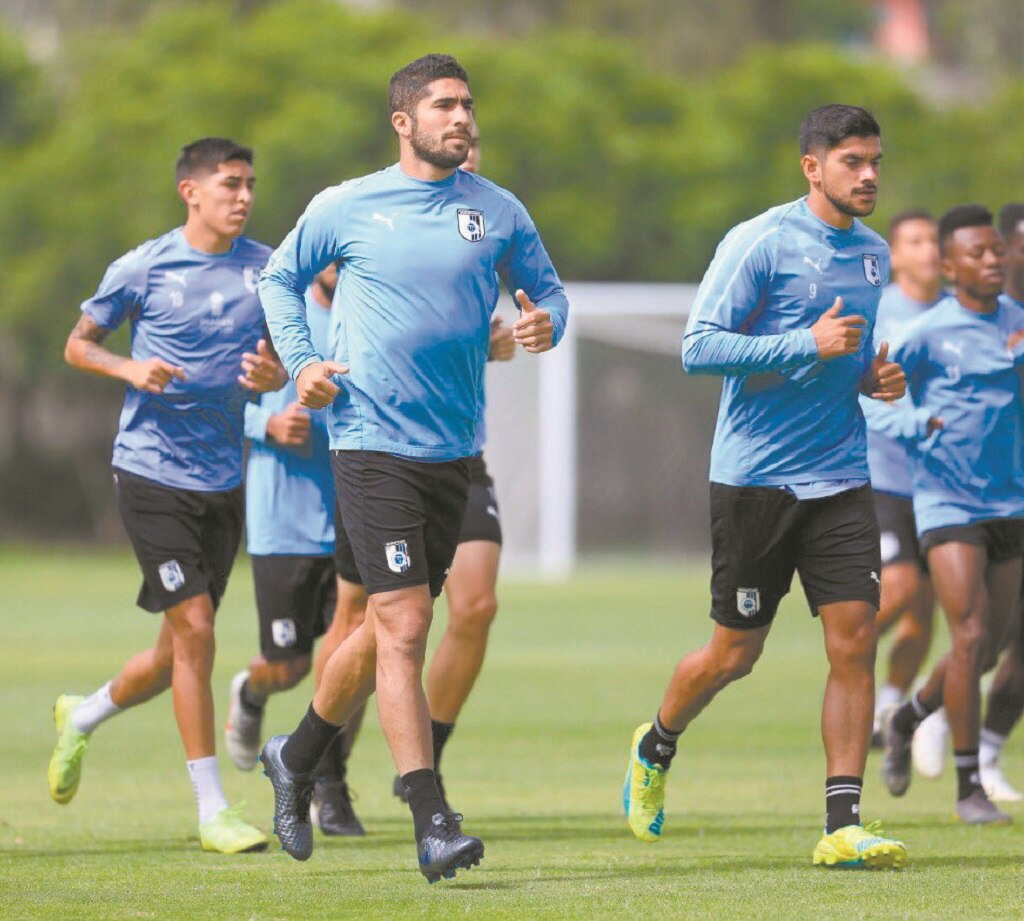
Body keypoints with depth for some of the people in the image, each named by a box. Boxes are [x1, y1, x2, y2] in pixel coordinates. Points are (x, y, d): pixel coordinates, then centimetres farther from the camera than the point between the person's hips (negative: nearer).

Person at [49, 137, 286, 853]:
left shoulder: (266, 270, 5)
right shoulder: (144, 268, -4)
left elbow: (276, 364, 14)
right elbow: (78, 344, 6)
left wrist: (271, 376, -11)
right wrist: (130, 369, -14)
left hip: (225, 482, 5)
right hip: (152, 471, -5)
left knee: (179, 652, 11)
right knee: (194, 630, -12)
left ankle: (83, 716, 41)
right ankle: (212, 809, -6)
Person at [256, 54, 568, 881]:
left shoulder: (499, 212, 6)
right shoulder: (346, 208, 1)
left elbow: (547, 290, 14)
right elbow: (282, 278, 15)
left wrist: (546, 322, -10)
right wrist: (300, 361, 0)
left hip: (454, 450, 4)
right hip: (372, 442, -4)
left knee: (391, 627, 14)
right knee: (404, 626, -14)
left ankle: (296, 759, 38)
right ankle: (432, 826, -16)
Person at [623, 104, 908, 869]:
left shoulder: (873, 254, 12)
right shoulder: (760, 243, -10)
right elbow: (699, 347, -15)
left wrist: (873, 377, 5)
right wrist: (808, 345, -22)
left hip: (841, 481, 5)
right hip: (755, 479, -5)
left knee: (855, 641, -8)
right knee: (736, 652, 4)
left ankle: (843, 826, -5)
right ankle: (656, 748, 34)